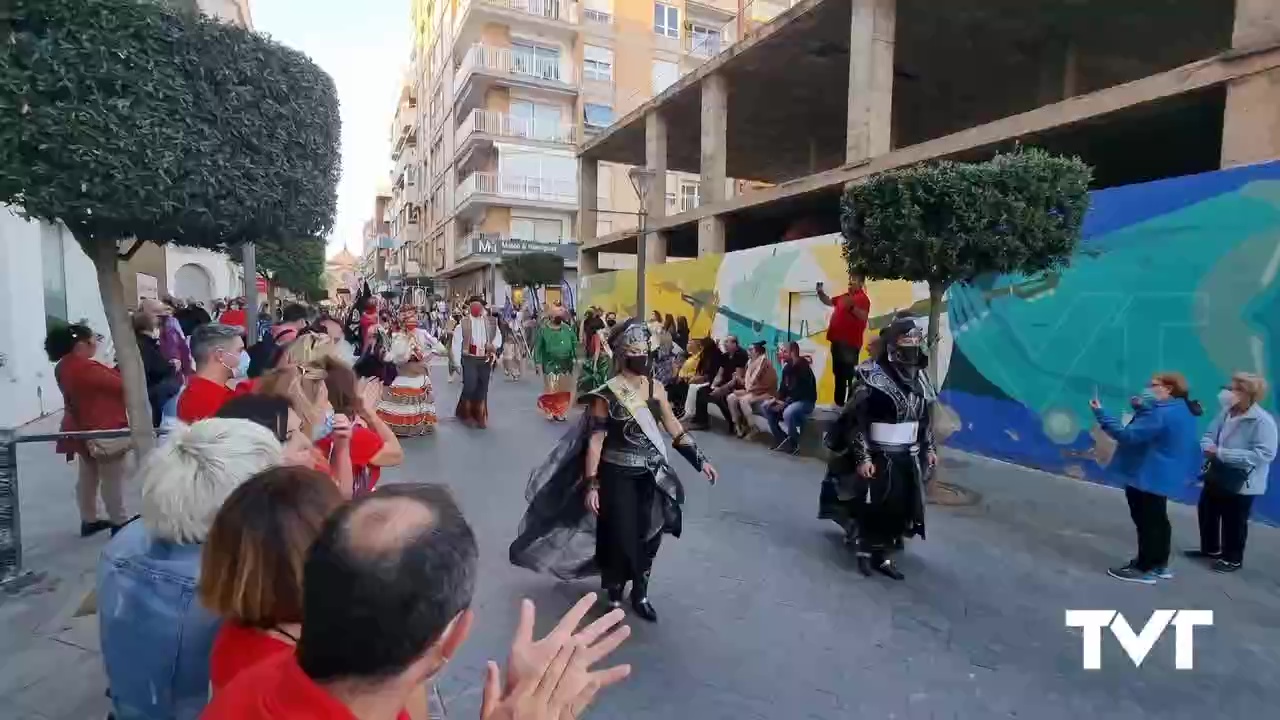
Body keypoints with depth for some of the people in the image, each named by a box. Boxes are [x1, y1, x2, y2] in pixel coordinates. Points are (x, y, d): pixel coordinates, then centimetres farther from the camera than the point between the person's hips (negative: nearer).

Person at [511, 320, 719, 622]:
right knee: (620, 538, 3)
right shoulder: (606, 395, -13)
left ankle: (640, 594, 35)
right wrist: (591, 484, -16)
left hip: (652, 476, 5)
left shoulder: (656, 388, 1)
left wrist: (700, 460, 5)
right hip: (618, 476, -4)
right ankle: (615, 598, 28)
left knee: (649, 536, 13)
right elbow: (594, 442, -13)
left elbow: (675, 430, 8)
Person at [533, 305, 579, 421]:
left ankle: (560, 412, 22)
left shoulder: (568, 329, 4)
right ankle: (550, 411, 16)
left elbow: (574, 343, 4)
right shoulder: (543, 330, -3)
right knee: (551, 390, -2)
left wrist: (576, 357, -6)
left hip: (566, 365, 3)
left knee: (564, 390, 8)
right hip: (550, 365, -3)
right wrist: (538, 362, -10)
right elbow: (538, 347, -4)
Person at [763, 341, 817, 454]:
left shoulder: (803, 368, -20)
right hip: (788, 400, 9)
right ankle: (782, 440, 2)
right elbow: (783, 387, 10)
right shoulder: (787, 368, 4)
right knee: (767, 407, 0)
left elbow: (801, 392, -25)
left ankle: (794, 444, -13)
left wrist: (785, 403, -25)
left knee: (788, 413, -37)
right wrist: (776, 399, -9)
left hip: (805, 401, -9)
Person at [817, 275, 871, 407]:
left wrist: (852, 306, -37)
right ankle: (839, 403, 24)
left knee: (850, 375, -8)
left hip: (850, 343, -9)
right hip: (838, 341, 9)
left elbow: (863, 316, -21)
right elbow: (829, 301, 27)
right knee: (839, 374, 15)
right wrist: (821, 293, 8)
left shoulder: (862, 298, -7)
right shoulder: (844, 296, 18)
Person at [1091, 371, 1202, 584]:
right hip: (1160, 476, 11)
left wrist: (1101, 414, -30)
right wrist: (1141, 409, 2)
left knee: (1146, 522, 0)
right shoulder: (1181, 410, 7)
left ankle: (1144, 569, 9)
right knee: (1157, 519, 21)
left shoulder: (1162, 413, -26)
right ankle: (1159, 565, 34)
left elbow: (1127, 435, -31)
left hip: (1146, 476, -10)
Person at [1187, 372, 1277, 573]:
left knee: (1234, 521, 9)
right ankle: (1210, 549, 38)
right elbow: (1208, 435, 7)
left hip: (1241, 482, -7)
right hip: (1216, 475, 7)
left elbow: (1264, 454, -27)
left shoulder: (1263, 421, -21)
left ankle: (1233, 558, 27)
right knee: (1206, 512, 19)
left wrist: (1222, 454, -28)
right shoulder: (1225, 412, 0)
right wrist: (1209, 447, -17)